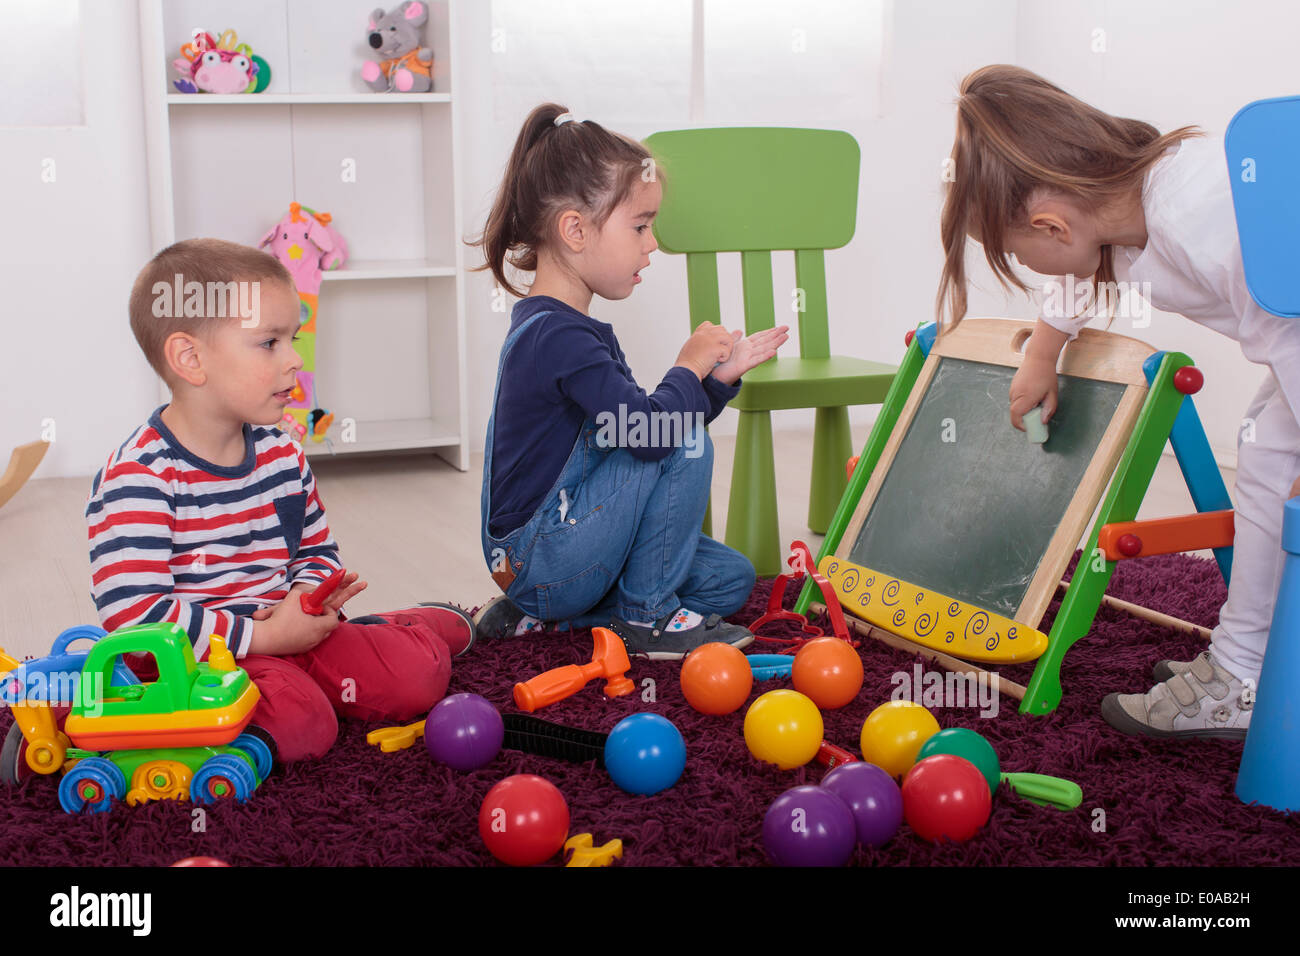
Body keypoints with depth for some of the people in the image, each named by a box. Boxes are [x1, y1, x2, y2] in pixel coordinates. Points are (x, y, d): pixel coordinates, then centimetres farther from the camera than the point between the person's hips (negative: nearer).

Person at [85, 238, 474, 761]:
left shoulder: (282, 452, 8)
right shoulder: (138, 477, -17)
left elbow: (316, 547, 20)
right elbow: (133, 616, -24)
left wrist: (308, 596, -5)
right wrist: (262, 635, -23)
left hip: (284, 633, 7)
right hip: (194, 656, -6)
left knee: (419, 675, -8)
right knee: (302, 723, -32)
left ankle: (426, 623, 25)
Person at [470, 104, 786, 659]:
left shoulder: (559, 327, 11)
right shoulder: (557, 335, -23)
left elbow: (638, 425, 15)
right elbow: (647, 434, -33)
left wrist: (718, 378, 4)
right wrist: (689, 365, -14)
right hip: (540, 561, -10)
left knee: (731, 578, 13)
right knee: (686, 443, -17)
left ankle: (539, 612, 10)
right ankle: (646, 613, -4)